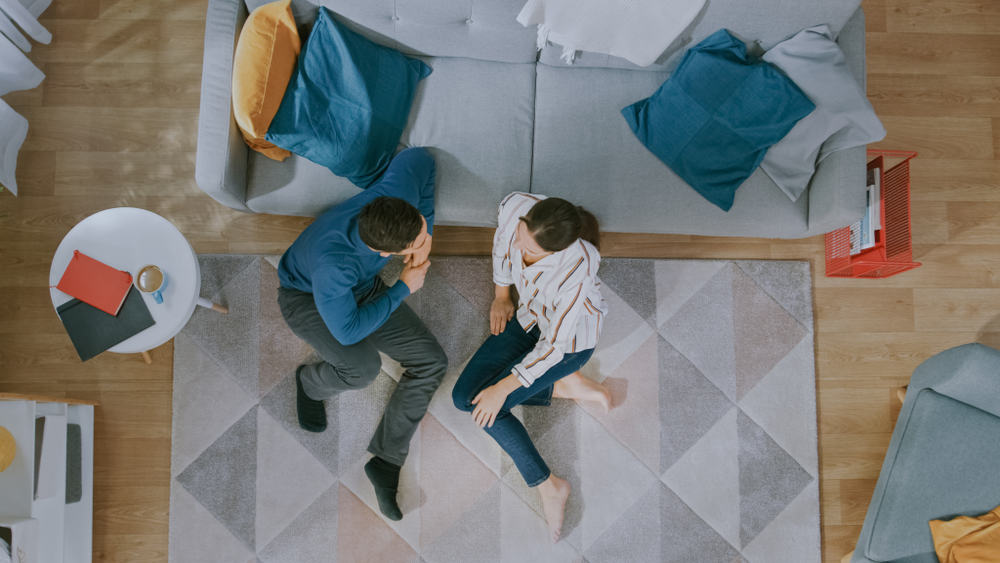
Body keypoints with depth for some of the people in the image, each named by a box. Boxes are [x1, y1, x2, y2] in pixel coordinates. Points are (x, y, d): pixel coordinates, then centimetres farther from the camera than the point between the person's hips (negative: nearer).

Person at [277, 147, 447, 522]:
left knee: (431, 362, -10)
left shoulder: (398, 193, -32)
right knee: (363, 367, -33)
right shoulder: (332, 261, -45)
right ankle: (310, 382, 4)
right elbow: (348, 330, -31)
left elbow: (418, 158, -9)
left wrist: (426, 230, -14)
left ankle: (386, 460, 4)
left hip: (364, 287, 6)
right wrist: (404, 288, -23)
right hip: (306, 298, -5)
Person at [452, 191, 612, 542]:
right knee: (464, 397, 2)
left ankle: (548, 485, 6)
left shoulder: (575, 270, -41)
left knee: (483, 406, -11)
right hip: (530, 316, 7)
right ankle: (568, 387, 8)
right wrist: (501, 295, 9)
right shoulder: (515, 207, -28)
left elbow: (554, 346, -28)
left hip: (571, 337, -6)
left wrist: (502, 389, -21)